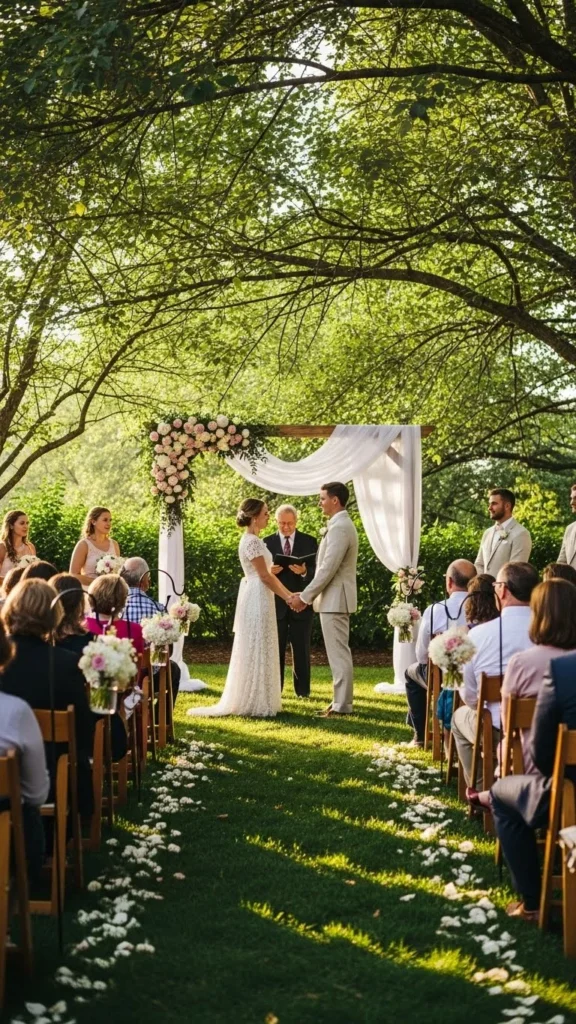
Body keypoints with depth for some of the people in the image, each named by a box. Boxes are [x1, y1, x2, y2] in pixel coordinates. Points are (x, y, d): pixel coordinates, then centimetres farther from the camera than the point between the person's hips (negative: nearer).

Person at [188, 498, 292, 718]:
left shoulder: (253, 540, 15)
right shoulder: (252, 542, -15)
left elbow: (268, 573, 17)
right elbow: (264, 576, -17)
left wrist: (289, 593, 13)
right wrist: (288, 597, -11)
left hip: (257, 600, 10)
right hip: (257, 599, -10)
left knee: (256, 650, 12)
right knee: (257, 650, -5)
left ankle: (255, 701, 17)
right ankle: (255, 704, -1)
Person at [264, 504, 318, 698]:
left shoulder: (309, 542, 4)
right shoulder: (267, 542, 6)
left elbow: (316, 571, -1)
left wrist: (304, 572, -23)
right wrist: (269, 571, -17)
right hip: (276, 603, 1)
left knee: (301, 649, 5)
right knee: (275, 648, 5)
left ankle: (302, 689, 13)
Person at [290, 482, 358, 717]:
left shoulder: (340, 528, -18)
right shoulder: (341, 525, 16)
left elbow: (328, 569, -21)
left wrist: (305, 597, -15)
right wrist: (307, 595, 15)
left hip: (334, 600, -11)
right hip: (334, 598, 11)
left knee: (339, 653, -6)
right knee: (339, 652, 13)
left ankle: (342, 705, -2)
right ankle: (341, 701, 18)